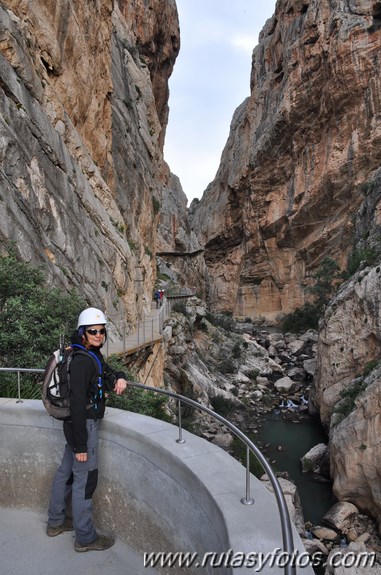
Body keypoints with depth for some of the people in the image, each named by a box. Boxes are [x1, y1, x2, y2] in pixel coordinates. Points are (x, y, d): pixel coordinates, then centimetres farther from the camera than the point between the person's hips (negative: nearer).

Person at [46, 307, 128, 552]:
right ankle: (86, 538, 21)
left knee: (66, 471, 22)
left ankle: (56, 521, 41)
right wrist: (80, 445, -21)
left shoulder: (94, 355, 5)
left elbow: (107, 373, 17)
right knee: (85, 479, 4)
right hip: (84, 426, -10)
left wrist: (119, 378, -9)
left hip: (77, 424, 10)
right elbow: (78, 403, -25)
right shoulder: (82, 360, -25)